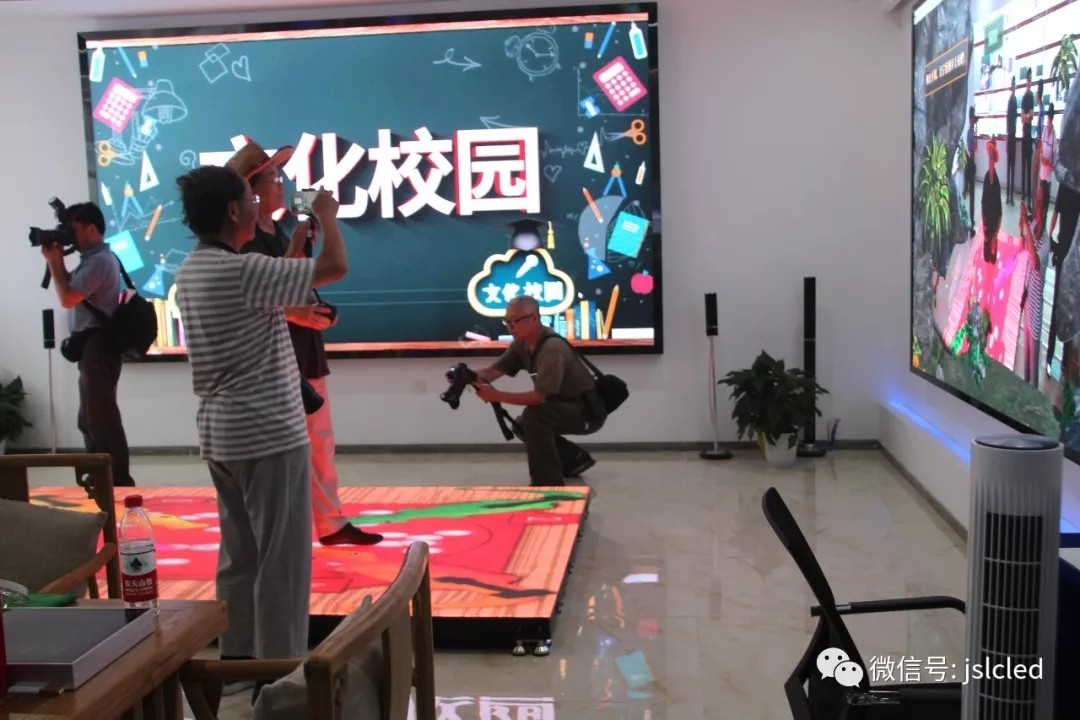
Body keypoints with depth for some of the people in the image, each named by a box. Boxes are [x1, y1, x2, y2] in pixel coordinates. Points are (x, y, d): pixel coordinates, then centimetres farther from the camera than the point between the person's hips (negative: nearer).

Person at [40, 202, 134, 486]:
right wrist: (57, 261, 11)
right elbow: (72, 289, 23)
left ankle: (119, 481, -4)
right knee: (90, 418, 15)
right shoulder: (94, 258, 19)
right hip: (91, 346, 11)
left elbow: (67, 298, -18)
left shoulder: (99, 260, -14)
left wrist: (54, 261, -7)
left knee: (101, 417, -8)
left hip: (98, 346, -11)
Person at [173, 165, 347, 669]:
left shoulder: (191, 271, 10)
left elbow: (278, 288, 20)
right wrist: (327, 216, 0)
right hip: (268, 433, -9)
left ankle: (237, 658, 26)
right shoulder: (240, 271, -19)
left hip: (221, 434, 10)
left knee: (239, 552, 17)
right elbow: (335, 266, -18)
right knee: (282, 558, -1)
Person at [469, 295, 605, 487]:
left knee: (534, 417, -29)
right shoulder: (521, 344, -2)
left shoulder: (552, 349, -29)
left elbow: (539, 396, -34)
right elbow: (493, 372, -7)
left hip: (588, 411, -10)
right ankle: (574, 459, 22)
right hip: (567, 407, 10)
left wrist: (496, 396, -35)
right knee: (522, 426, 12)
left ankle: (548, 482, -18)